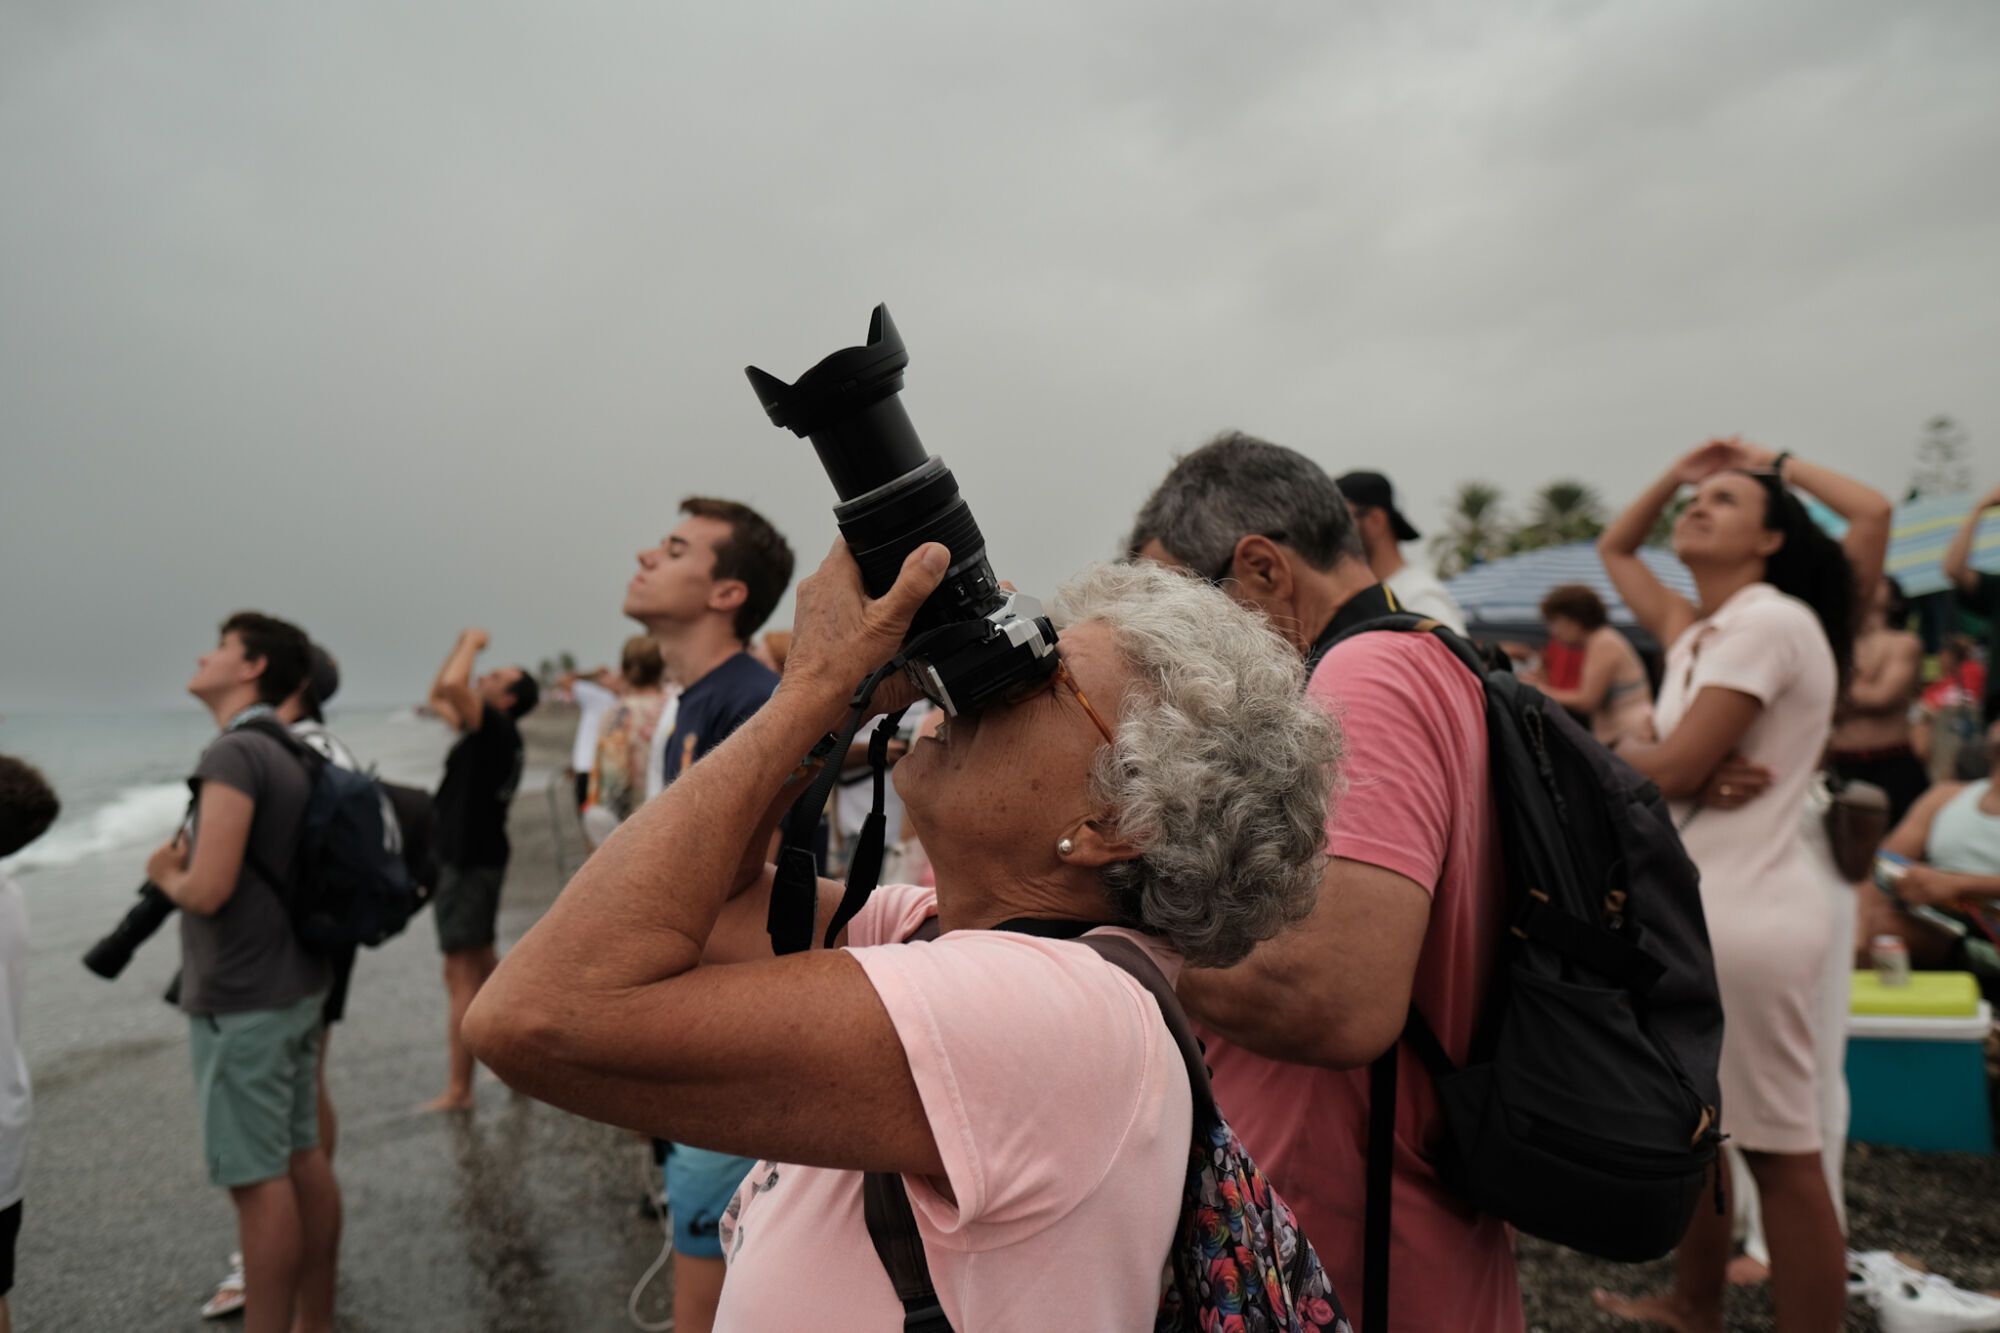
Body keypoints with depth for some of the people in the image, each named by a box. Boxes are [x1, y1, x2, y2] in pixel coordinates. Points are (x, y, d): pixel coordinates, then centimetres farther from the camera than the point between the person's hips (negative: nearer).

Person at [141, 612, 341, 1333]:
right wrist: (191, 858, 6)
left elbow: (207, 890, -24)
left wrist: (166, 874, -3)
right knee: (304, 1160, 15)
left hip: (242, 1003, -9)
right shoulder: (289, 752, 10)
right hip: (297, 986, 9)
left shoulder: (233, 754, -17)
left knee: (258, 1179, 0)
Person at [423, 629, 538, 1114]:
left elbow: (453, 685, -31)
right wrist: (464, 643, 14)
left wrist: (472, 644, -13)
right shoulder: (489, 731, 12)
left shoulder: (498, 730, -15)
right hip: (473, 859, 10)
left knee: (461, 974, -7)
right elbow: (439, 695, 24)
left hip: (469, 863, -10)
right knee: (483, 964, 22)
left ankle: (457, 1090, -2)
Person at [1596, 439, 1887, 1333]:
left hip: (1747, 914, -10)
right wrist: (1673, 475, 16)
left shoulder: (1769, 623, -14)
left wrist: (1619, 750, 1)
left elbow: (1673, 770, -19)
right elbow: (1613, 548, 27)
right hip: (1696, 906, 10)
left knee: (1780, 1154, 0)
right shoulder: (1692, 632, 12)